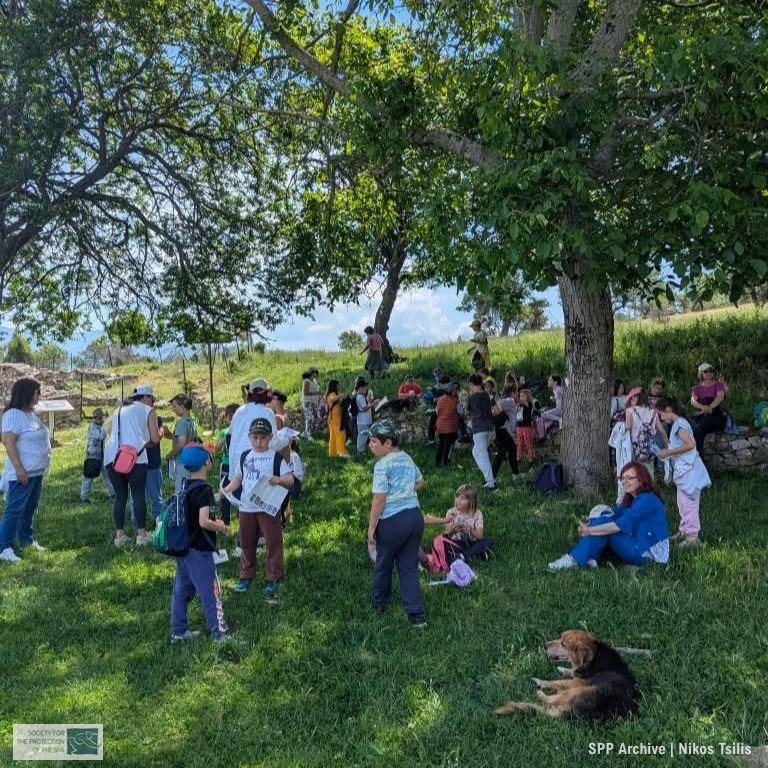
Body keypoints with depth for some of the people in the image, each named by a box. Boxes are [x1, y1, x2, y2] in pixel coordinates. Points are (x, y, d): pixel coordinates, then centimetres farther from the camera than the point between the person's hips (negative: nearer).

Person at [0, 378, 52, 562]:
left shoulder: (32, 413, 12)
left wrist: (42, 466, 20)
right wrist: (19, 467, -24)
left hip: (36, 471, 9)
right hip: (23, 472, -9)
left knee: (30, 508, 16)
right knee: (15, 509, -6)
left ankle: (27, 541, 26)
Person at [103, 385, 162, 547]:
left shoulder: (119, 410, 26)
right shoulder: (149, 411, 12)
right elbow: (155, 439, 8)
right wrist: (161, 432, 30)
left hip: (112, 456, 5)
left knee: (120, 496, 11)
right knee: (139, 495, 2)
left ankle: (119, 535, 10)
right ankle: (141, 534, 1)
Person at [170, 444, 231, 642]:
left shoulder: (184, 486, 6)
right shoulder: (204, 489, -20)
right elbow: (204, 522, -27)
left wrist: (215, 522, 15)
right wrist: (223, 528, -11)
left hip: (183, 546, 9)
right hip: (199, 550, -8)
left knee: (182, 589, 17)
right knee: (210, 591, 2)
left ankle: (178, 631, 28)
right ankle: (220, 633, 10)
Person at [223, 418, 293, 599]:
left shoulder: (276, 457, -4)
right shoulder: (244, 457, 9)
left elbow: (290, 480, -9)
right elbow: (237, 479, 15)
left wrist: (279, 480, -30)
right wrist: (226, 489, -2)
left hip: (269, 507, -4)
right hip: (246, 508, 4)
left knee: (273, 543, 2)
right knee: (247, 543, 14)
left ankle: (274, 578, 14)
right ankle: (246, 575, 29)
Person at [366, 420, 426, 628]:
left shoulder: (382, 465, -15)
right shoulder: (407, 458, 8)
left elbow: (379, 499, -17)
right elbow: (420, 482, 23)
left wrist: (371, 528, -10)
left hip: (393, 521, -6)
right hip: (415, 516, 7)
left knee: (383, 564, 17)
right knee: (409, 566, 12)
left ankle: (379, 602, 38)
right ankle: (417, 615, 9)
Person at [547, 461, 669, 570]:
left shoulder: (647, 500, -19)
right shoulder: (632, 498, 12)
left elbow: (620, 525, -26)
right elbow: (613, 513, 1)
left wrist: (589, 530, -21)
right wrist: (587, 526, -15)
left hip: (648, 555, -9)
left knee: (605, 527, -20)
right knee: (604, 521, -3)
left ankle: (575, 560, -18)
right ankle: (590, 558, -16)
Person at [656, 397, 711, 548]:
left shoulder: (679, 424, -15)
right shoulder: (678, 424, 14)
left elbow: (690, 444, -26)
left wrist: (668, 452, -20)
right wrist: (668, 451, 8)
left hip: (688, 470, -10)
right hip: (683, 470, 10)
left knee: (688, 504, -5)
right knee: (683, 503, 18)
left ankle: (692, 536, 0)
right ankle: (684, 531, 28)